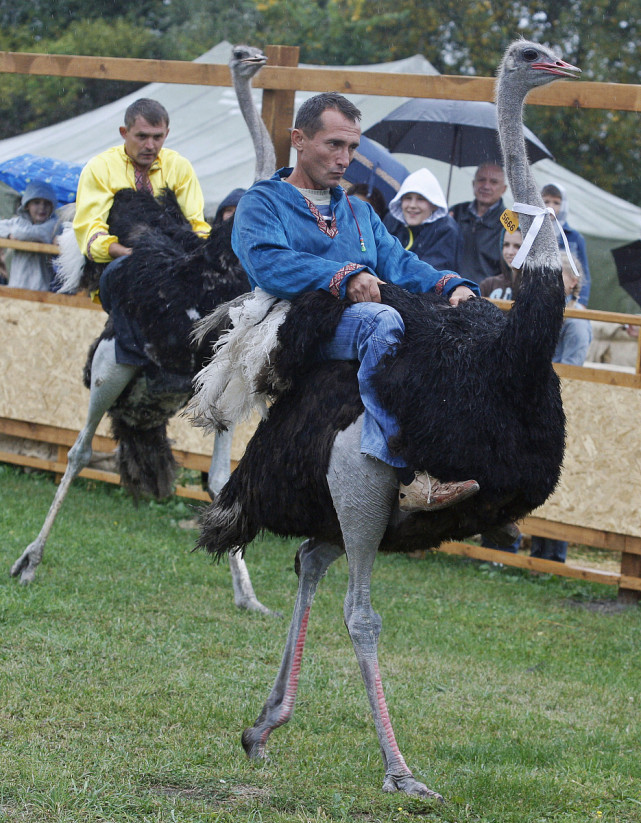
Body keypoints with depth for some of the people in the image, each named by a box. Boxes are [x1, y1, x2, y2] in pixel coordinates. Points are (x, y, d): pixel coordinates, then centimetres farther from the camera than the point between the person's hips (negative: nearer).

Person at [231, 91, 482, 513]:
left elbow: (399, 263, 14)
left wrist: (453, 285, -7)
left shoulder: (360, 212, 31)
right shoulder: (262, 204, 10)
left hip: (358, 328, 6)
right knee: (381, 319, -36)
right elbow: (269, 264, -11)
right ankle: (402, 481, -45)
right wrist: (344, 277, -23)